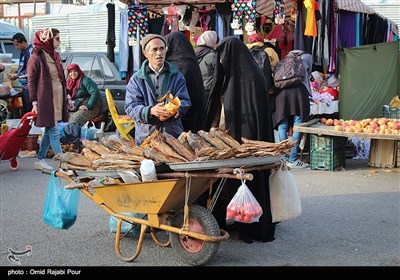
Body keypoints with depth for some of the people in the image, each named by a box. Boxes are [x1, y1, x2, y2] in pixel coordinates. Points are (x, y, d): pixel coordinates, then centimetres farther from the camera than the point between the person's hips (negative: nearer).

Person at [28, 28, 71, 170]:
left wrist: (66, 97, 18)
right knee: (54, 132, -7)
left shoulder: (54, 55, 15)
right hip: (46, 99, -8)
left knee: (49, 130, 13)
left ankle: (40, 160, 22)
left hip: (58, 98, 8)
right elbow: (31, 82, -9)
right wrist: (34, 102, -14)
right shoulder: (36, 57, -9)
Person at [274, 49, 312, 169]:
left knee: (282, 125, 6)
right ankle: (293, 159, -5)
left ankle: (284, 158, 5)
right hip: (299, 89, -3)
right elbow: (308, 74, 27)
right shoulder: (307, 57, 26)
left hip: (281, 91, 3)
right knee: (298, 125, -2)